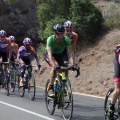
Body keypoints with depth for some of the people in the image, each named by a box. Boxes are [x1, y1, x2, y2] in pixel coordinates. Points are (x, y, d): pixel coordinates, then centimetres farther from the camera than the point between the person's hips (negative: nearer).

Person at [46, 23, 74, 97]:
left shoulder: (66, 39, -29)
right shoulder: (50, 39, -34)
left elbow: (70, 53, -35)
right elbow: (49, 54, -44)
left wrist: (72, 64, -51)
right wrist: (54, 65, -59)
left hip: (61, 54, 3)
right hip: (52, 54, -3)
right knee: (55, 66, -31)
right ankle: (51, 87, -23)